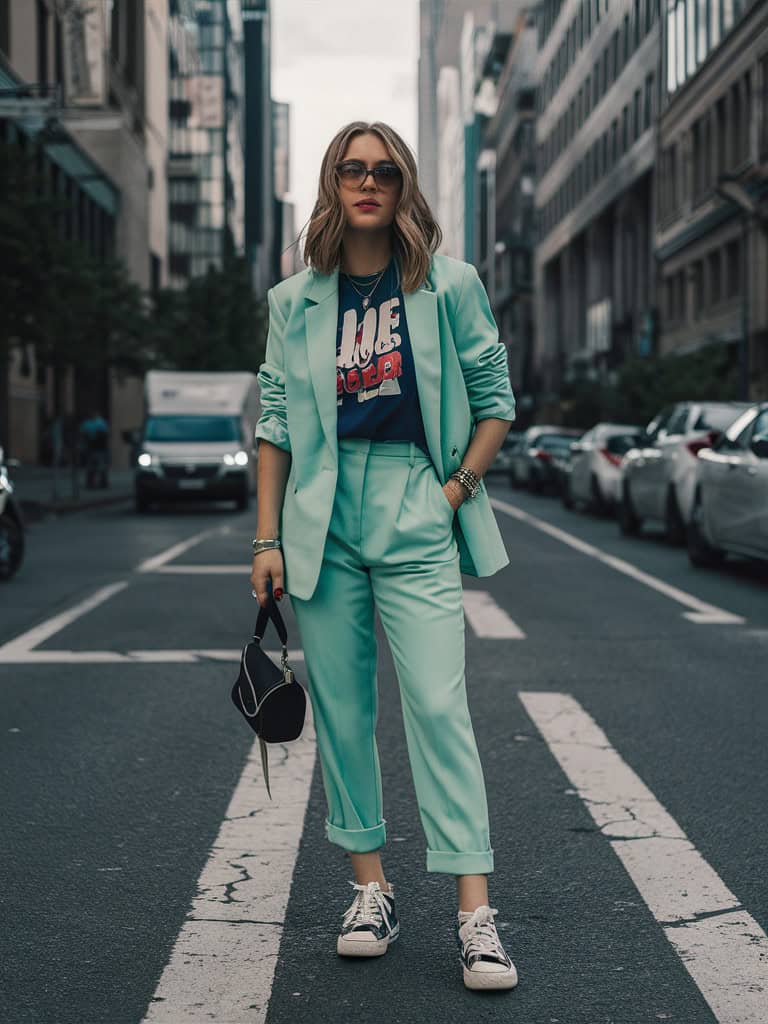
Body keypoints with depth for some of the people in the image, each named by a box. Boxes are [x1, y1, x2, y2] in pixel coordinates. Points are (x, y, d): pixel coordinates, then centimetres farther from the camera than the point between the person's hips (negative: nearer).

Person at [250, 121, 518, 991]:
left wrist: (455, 491, -3)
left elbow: (495, 401, 8)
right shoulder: (295, 301, 9)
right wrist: (267, 539, 4)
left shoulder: (448, 286, 4)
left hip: (416, 512, -2)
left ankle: (474, 910, -7)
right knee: (340, 708, 5)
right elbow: (274, 423, 10)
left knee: (438, 705, -9)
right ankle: (370, 887, 18)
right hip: (321, 520, 3)